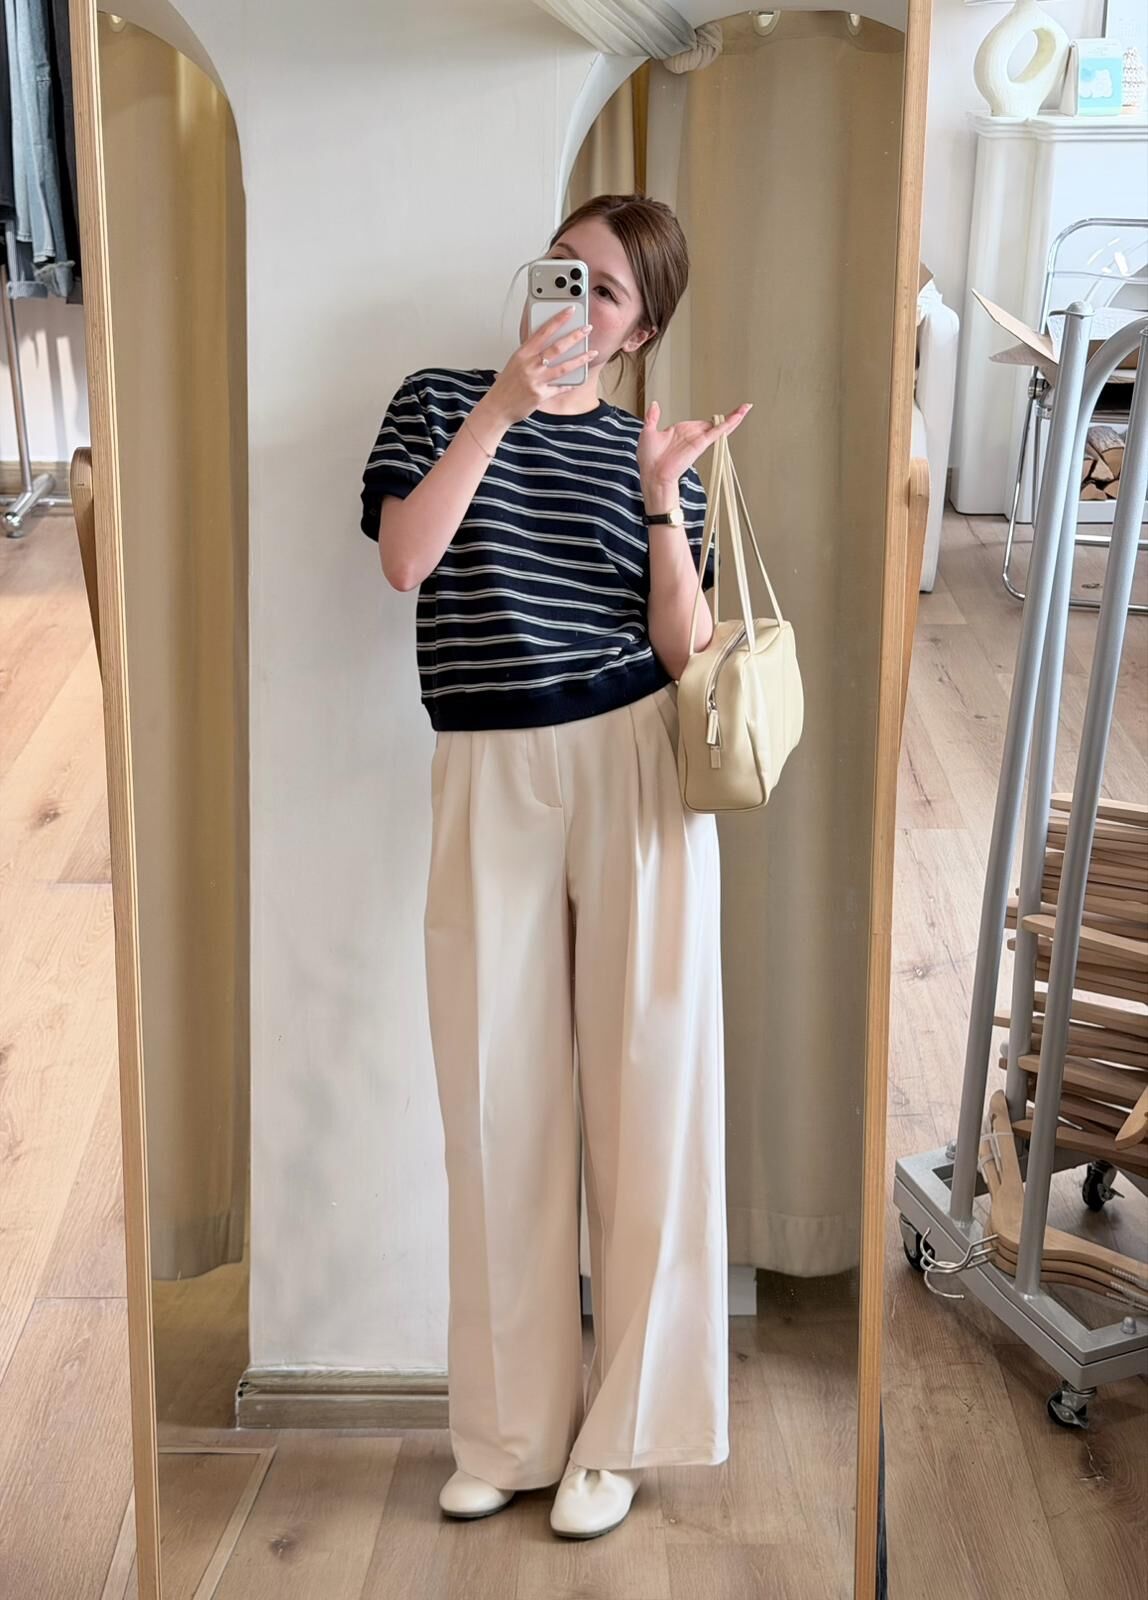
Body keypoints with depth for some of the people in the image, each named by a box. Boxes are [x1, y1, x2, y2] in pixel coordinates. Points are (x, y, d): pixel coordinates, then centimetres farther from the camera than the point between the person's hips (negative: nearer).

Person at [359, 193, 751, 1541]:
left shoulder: (655, 453, 9)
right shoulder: (440, 400, 9)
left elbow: (685, 650, 1)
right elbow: (403, 561, -9)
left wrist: (664, 505, -11)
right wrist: (497, 408, -14)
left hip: (634, 768, 0)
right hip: (488, 776, 0)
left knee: (641, 1078, 1)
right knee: (498, 1092, 3)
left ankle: (617, 1429, 16)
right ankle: (509, 1429, 18)